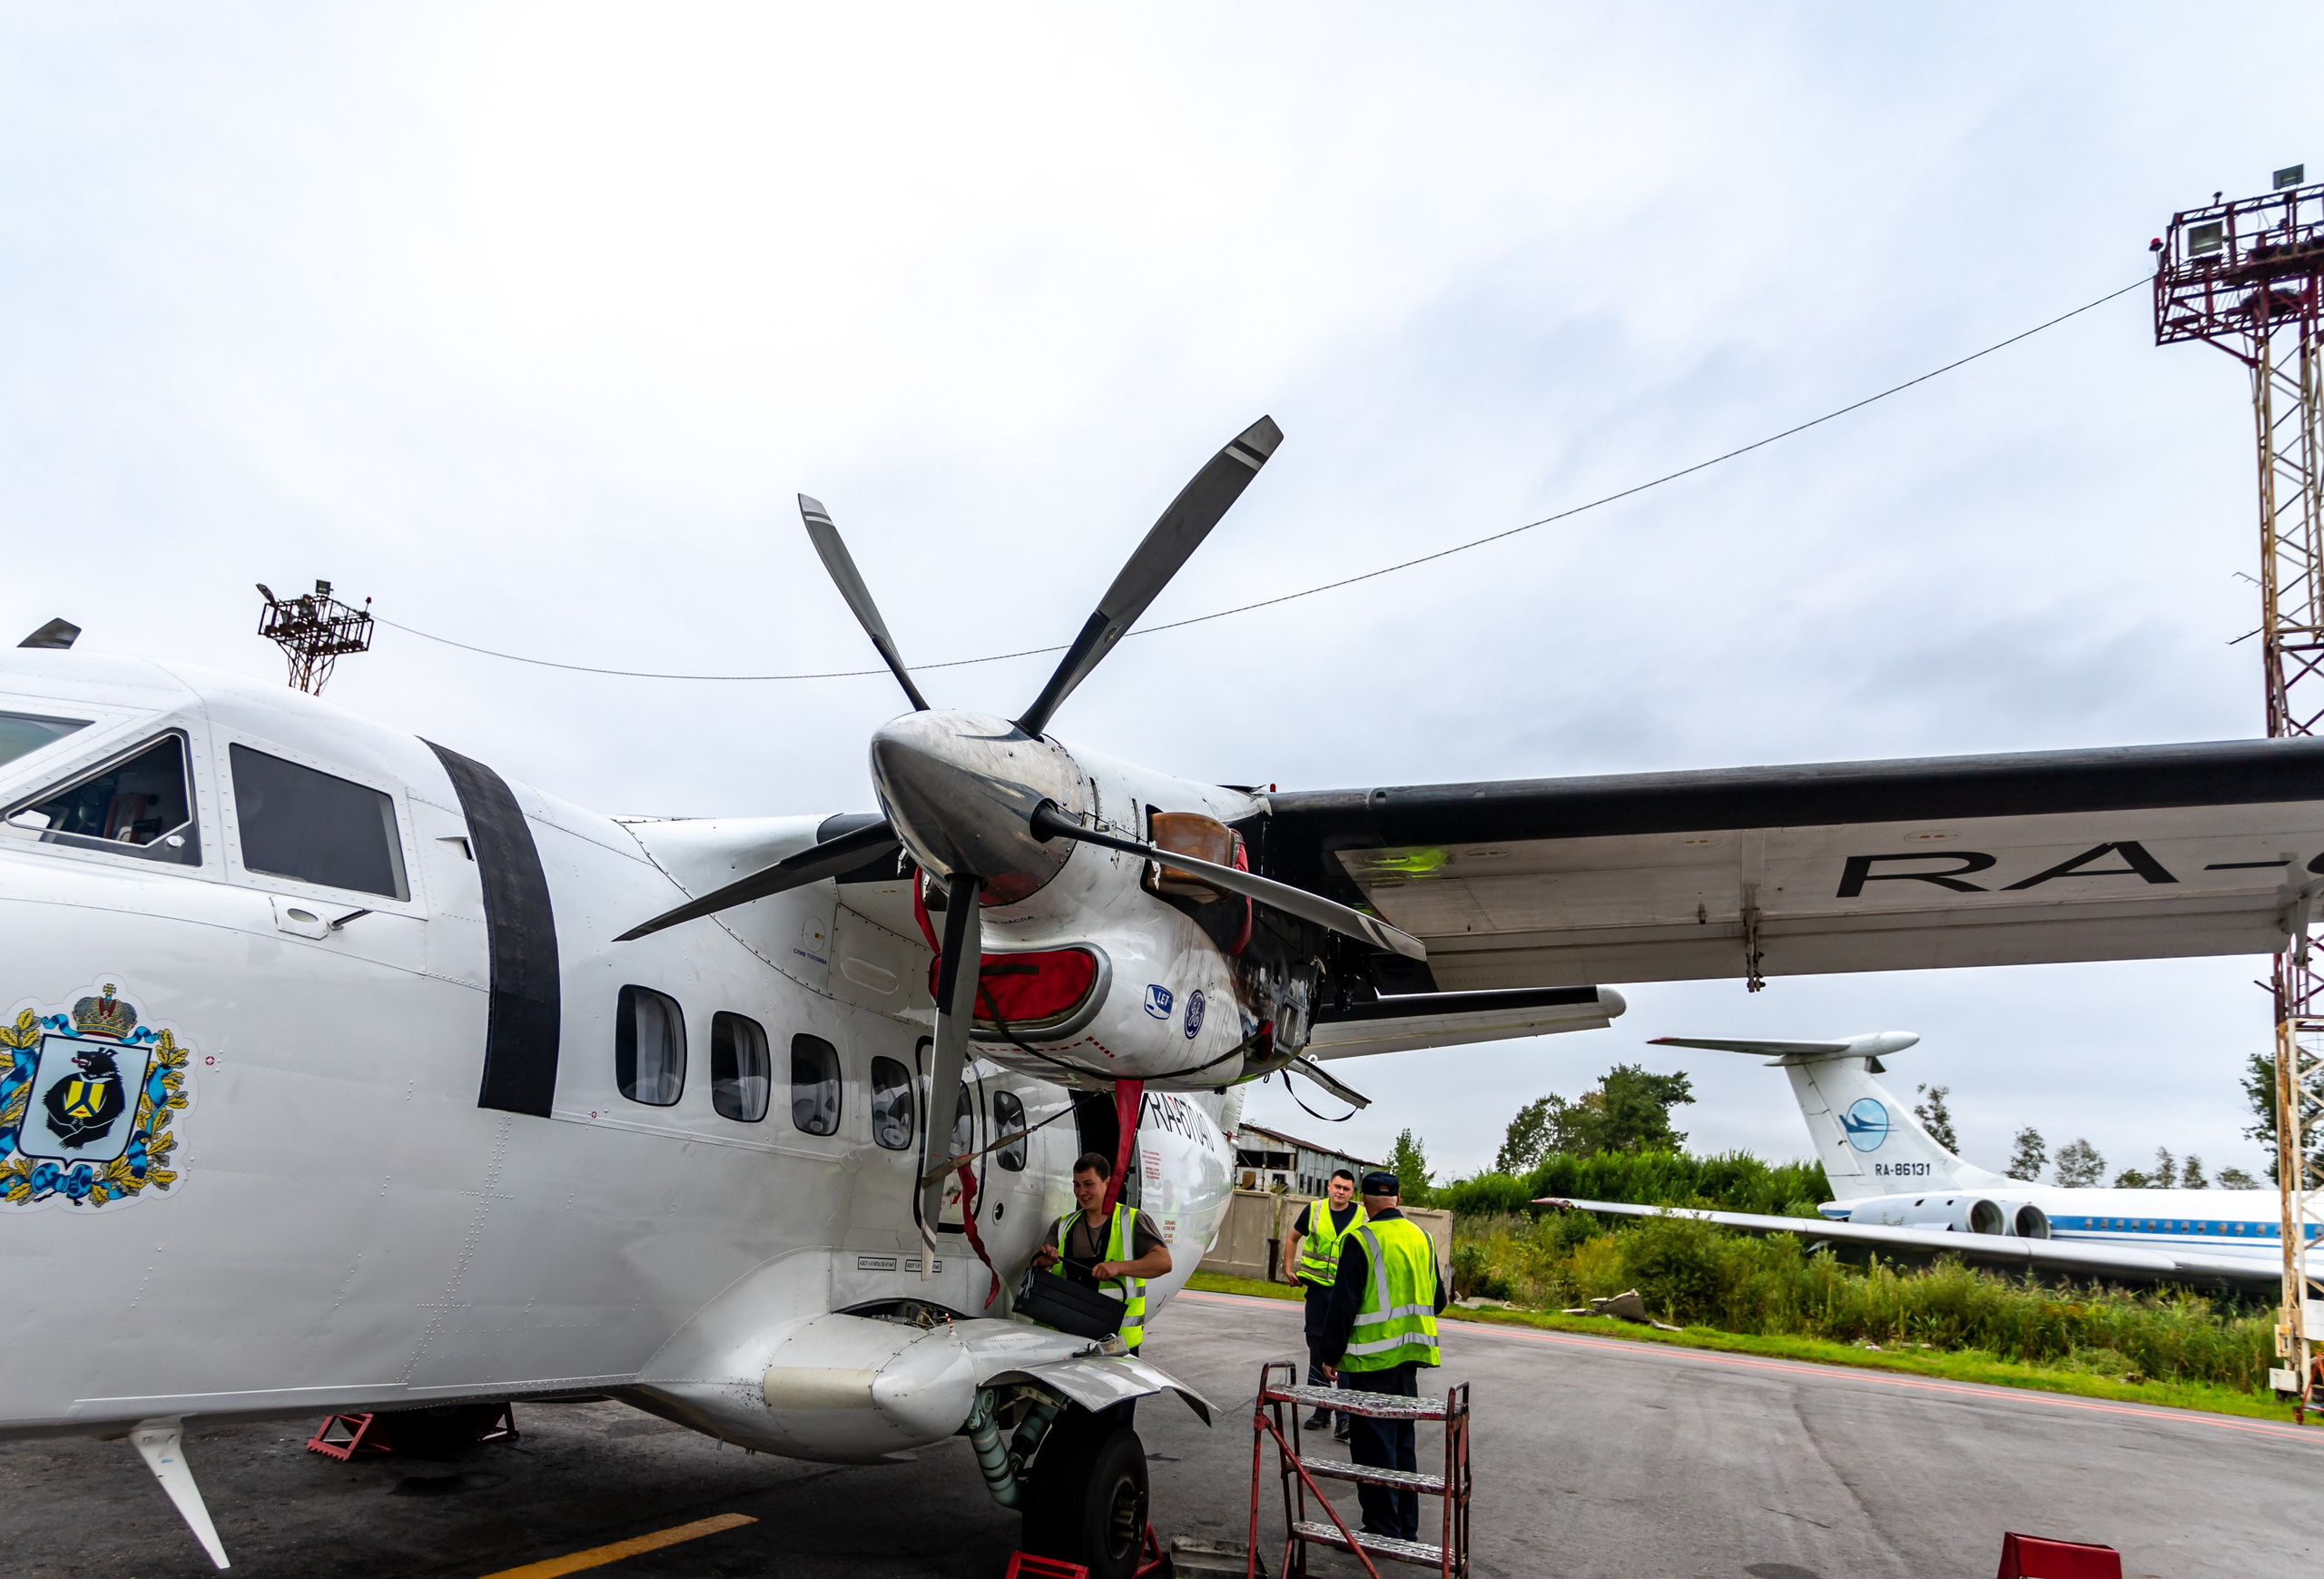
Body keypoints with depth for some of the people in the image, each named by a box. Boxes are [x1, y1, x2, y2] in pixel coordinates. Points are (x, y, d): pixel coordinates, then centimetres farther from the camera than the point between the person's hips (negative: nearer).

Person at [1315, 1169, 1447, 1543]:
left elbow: (1343, 1303, -15)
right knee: (1403, 1442, 17)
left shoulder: (1360, 1241, -15)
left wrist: (1330, 1354, -6)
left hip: (1371, 1359, -7)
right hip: (1409, 1358, 7)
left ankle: (1381, 1531, 6)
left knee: (1373, 1445, 2)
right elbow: (1437, 1300, 14)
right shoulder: (1422, 1238, 6)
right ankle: (1407, 1529, 24)